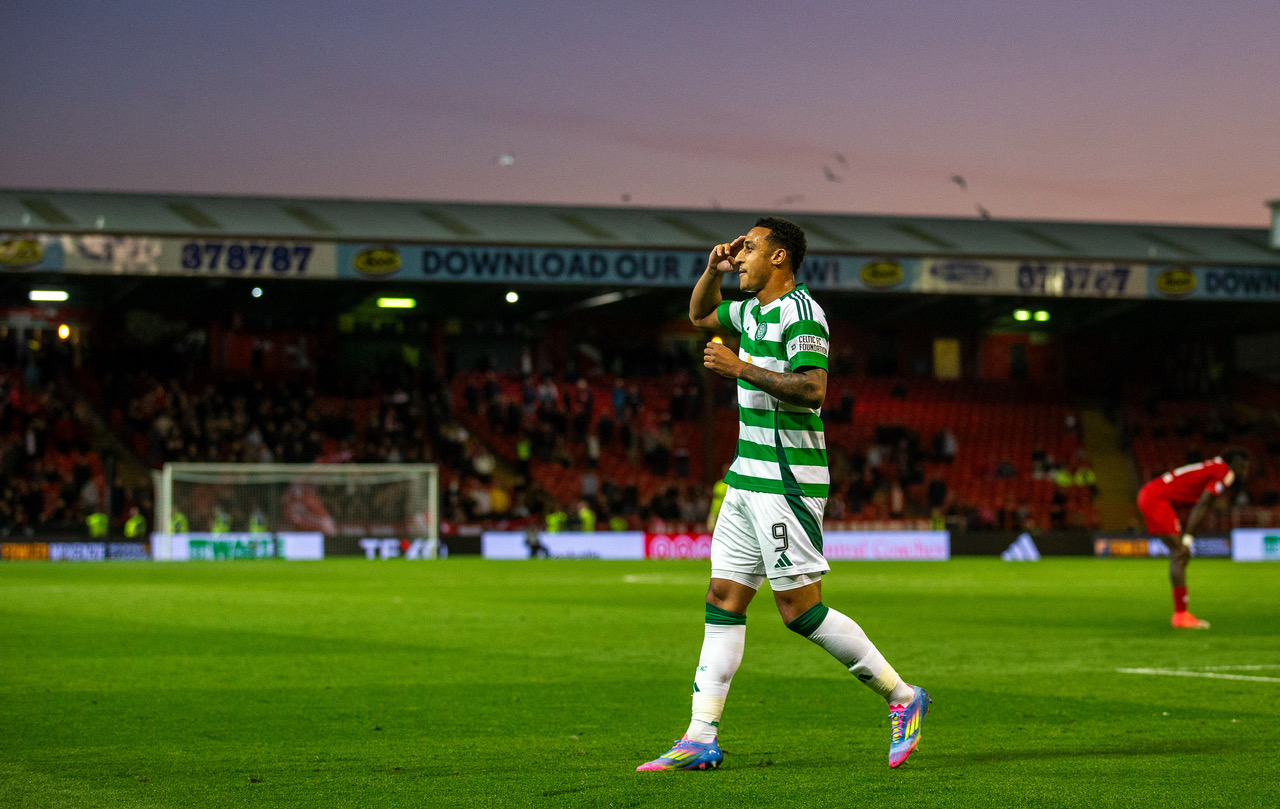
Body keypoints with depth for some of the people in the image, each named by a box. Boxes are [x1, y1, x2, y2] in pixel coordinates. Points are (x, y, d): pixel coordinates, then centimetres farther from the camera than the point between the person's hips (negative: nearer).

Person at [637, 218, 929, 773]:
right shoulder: (753, 311, 16)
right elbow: (699, 315, 34)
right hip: (749, 477, 10)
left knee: (800, 610, -10)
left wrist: (740, 367, -20)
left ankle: (902, 698, 2)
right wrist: (714, 270, 16)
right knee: (723, 601, 5)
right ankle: (701, 739, 5)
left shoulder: (801, 313, -13)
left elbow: (811, 388, -24)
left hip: (786, 479, -10)